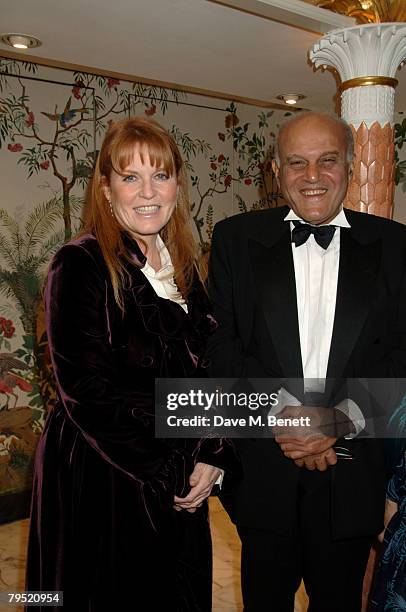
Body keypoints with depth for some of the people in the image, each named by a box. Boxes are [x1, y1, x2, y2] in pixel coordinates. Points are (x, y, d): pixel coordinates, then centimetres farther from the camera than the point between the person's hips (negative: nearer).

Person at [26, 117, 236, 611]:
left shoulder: (184, 268, 5)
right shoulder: (81, 265, -14)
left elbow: (207, 373, 8)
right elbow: (87, 392, -19)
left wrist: (212, 458, -5)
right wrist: (171, 474, -15)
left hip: (182, 489, 6)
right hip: (98, 481, -6)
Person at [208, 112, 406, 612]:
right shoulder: (235, 238, 0)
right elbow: (219, 342, -6)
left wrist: (344, 417, -17)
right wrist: (285, 411, -17)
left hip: (352, 473, 1)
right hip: (262, 469, 0)